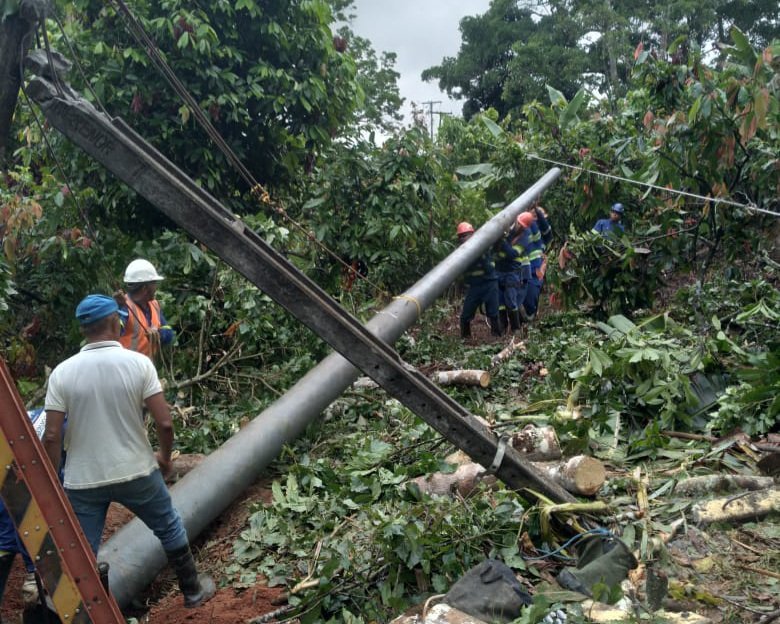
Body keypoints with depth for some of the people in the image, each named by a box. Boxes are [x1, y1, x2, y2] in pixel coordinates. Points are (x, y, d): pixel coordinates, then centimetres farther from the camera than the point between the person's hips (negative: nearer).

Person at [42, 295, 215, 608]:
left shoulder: (62, 372, -8)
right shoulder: (138, 363, -12)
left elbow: (51, 436, -9)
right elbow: (164, 422, -14)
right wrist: (165, 457, 5)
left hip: (83, 481, 0)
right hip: (136, 473, 0)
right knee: (169, 529, 22)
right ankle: (193, 590, 38)